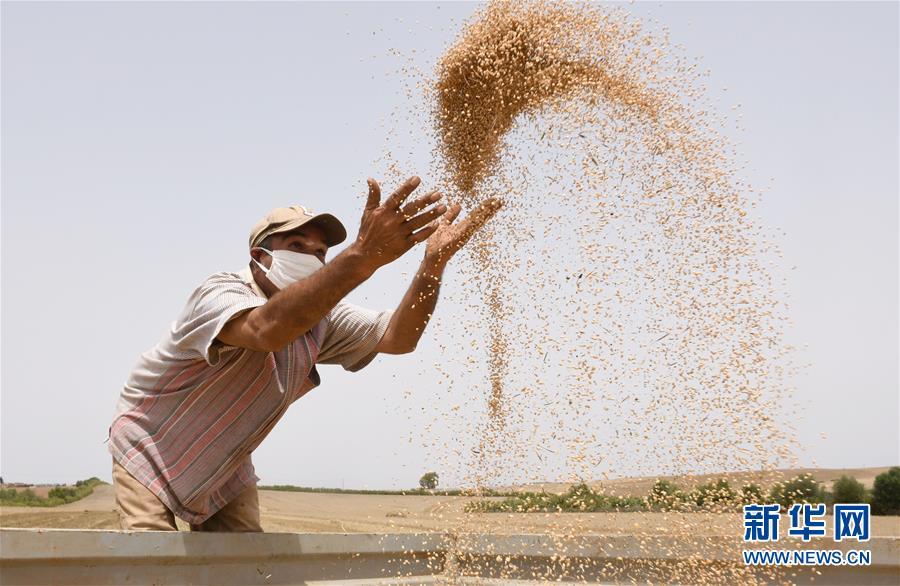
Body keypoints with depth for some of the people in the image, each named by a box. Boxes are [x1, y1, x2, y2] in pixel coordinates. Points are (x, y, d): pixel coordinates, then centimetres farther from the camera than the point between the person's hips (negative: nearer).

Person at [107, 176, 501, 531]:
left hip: (224, 474, 6)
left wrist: (433, 263, -37)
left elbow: (397, 337, -20)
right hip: (150, 455, -6)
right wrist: (360, 257, -64)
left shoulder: (319, 316, -7)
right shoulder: (220, 293, -28)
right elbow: (266, 328, -52)